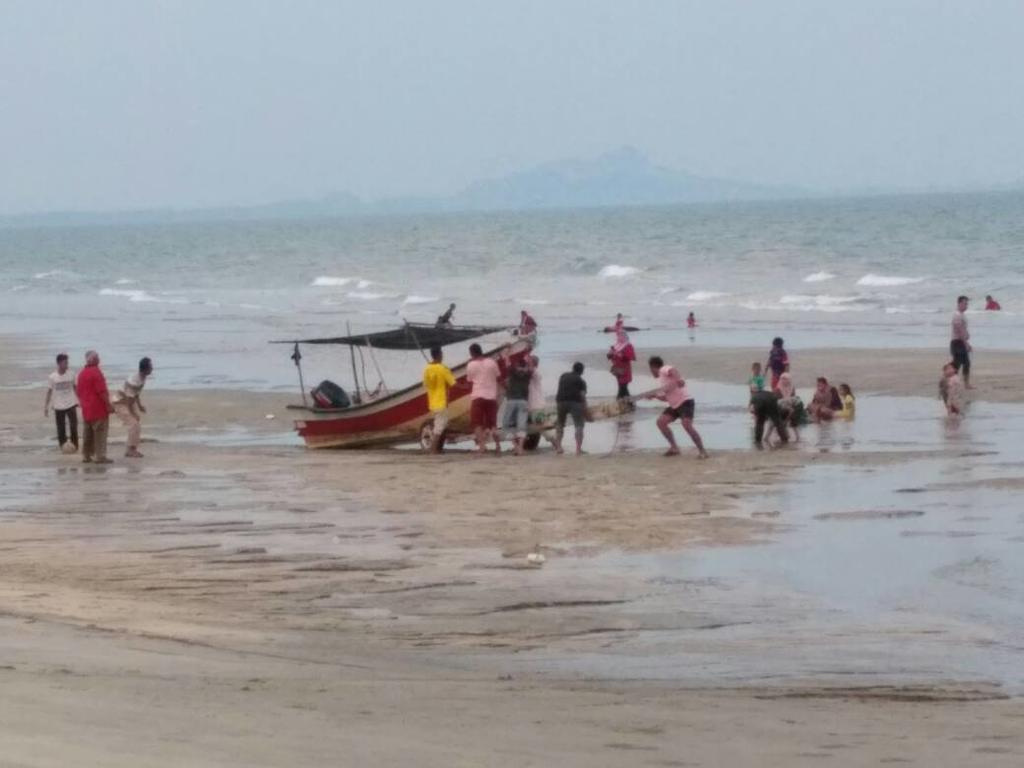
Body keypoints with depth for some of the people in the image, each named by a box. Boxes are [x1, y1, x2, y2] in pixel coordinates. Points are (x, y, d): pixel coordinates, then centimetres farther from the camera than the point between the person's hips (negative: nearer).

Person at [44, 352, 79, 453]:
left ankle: (74, 446, 5)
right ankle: (63, 445, 17)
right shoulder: (52, 377, -6)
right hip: (58, 406, -1)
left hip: (71, 404, 1)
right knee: (61, 429, 5)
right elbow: (49, 392, 0)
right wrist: (46, 407, -1)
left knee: (74, 426, -6)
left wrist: (79, 400, 13)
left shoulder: (71, 374, -1)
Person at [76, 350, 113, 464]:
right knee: (100, 433, -5)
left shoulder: (82, 373, 11)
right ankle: (99, 456, -8)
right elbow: (102, 391, -19)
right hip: (99, 409, -8)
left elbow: (78, 391, 17)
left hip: (86, 410, 8)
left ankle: (86, 456, 14)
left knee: (87, 433, 13)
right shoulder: (96, 372, -14)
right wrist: (108, 405, -16)